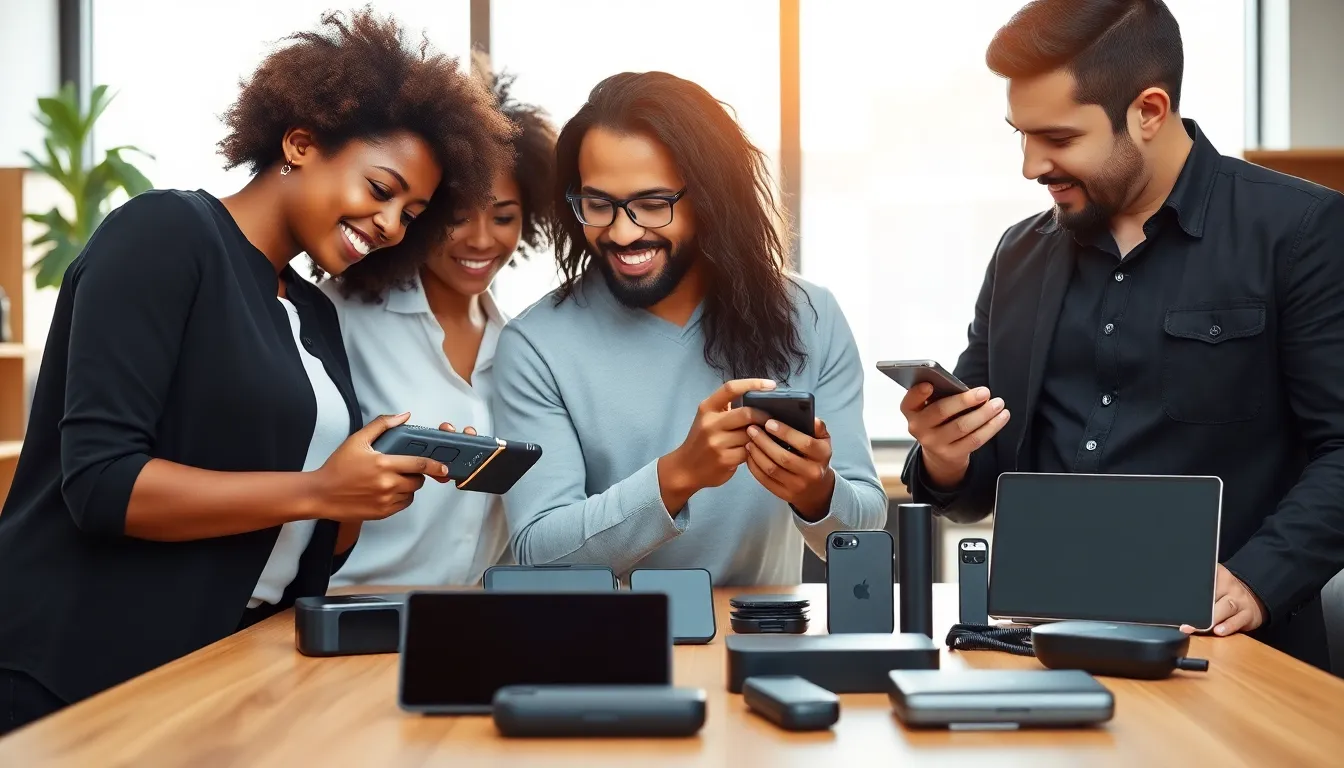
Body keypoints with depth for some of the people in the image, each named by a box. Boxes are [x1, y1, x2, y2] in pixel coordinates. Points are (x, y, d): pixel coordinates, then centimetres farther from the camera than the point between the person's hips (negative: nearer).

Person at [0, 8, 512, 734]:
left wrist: (387, 479, -6)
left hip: (221, 679, 8)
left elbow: (307, 543, 12)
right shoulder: (165, 233, -9)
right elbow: (100, 482, -19)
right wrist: (315, 491, -21)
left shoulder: (316, 317, 12)